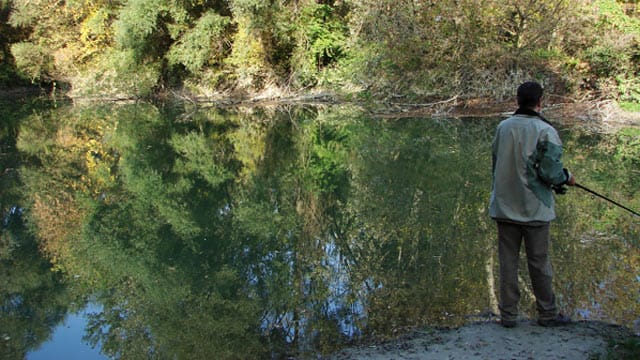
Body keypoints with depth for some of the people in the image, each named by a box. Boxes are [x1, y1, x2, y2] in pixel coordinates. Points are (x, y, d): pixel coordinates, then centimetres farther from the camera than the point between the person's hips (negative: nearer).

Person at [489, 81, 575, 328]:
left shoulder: (503, 127, 2)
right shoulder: (545, 131, -13)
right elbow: (551, 171, -15)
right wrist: (567, 178, 5)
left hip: (504, 207, 4)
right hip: (534, 208, -4)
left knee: (508, 261, 9)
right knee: (539, 262, 8)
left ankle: (508, 315, 15)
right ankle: (547, 314, 20)